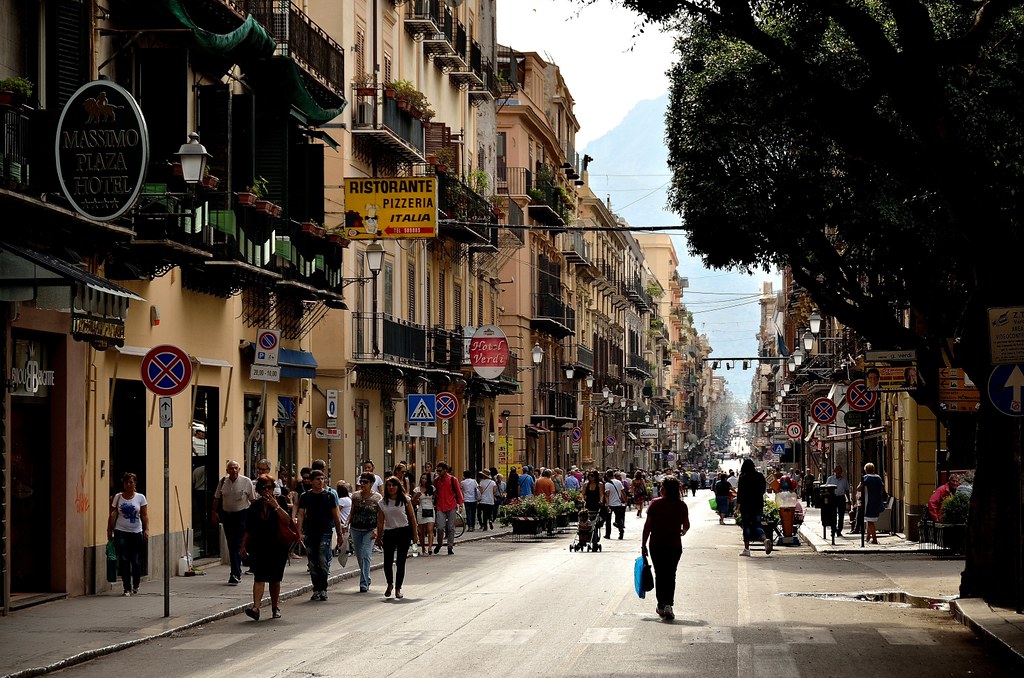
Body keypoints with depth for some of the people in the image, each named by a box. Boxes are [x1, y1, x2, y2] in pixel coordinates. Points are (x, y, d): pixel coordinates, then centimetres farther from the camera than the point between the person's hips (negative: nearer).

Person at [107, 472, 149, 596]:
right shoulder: (118, 497, 4)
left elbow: (144, 515, 2)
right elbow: (112, 515, 7)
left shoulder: (140, 497, 4)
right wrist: (109, 530, 2)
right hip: (121, 532, 0)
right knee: (123, 560, -6)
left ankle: (136, 586, 23)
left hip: (136, 532, 0)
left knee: (136, 561, 3)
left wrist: (146, 529, -9)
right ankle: (127, 588, -3)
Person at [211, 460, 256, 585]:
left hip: (241, 515, -4)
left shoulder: (246, 482, -6)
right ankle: (236, 573, 20)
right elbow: (217, 498, 15)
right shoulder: (223, 482, 4)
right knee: (231, 545, 9)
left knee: (238, 545, -11)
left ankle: (235, 574, -12)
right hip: (227, 515, 4)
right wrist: (214, 512, 10)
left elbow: (253, 499, -1)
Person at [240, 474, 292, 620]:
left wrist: (276, 506, -17)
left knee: (275, 579, 8)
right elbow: (248, 529, 12)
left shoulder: (280, 501, 2)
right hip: (259, 546, 1)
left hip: (278, 546, -1)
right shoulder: (255, 506, 8)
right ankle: (256, 607, -24)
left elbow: (288, 520, -11)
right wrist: (243, 546, 7)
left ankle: (275, 607, 24)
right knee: (259, 577, -13)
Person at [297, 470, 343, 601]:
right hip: (310, 534, 2)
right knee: (313, 564, 5)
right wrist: (299, 533, -4)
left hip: (325, 533, -2)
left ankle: (323, 589, -2)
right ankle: (316, 590, 13)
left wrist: (340, 533, 4)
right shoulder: (305, 496, 7)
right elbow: (301, 515, 6)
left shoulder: (330, 496, 4)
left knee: (323, 562, -11)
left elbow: (336, 515, 7)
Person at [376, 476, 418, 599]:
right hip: (389, 533, 1)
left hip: (404, 532, -1)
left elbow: (412, 517, 4)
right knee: (387, 562, -6)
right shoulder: (382, 503, 5)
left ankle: (398, 588, 12)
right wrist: (379, 537, 6)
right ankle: (390, 584, 21)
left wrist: (414, 534, 2)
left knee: (400, 562, 0)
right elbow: (380, 522, 8)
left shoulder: (405, 500, 1)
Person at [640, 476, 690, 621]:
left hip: (656, 545, -1)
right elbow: (686, 526, 8)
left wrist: (643, 545, 2)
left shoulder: (655, 504, -6)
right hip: (674, 545, 1)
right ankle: (668, 605, -11)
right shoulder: (682, 505, -2)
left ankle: (661, 606, 15)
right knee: (670, 575, 7)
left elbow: (647, 526, -6)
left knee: (660, 575, 13)